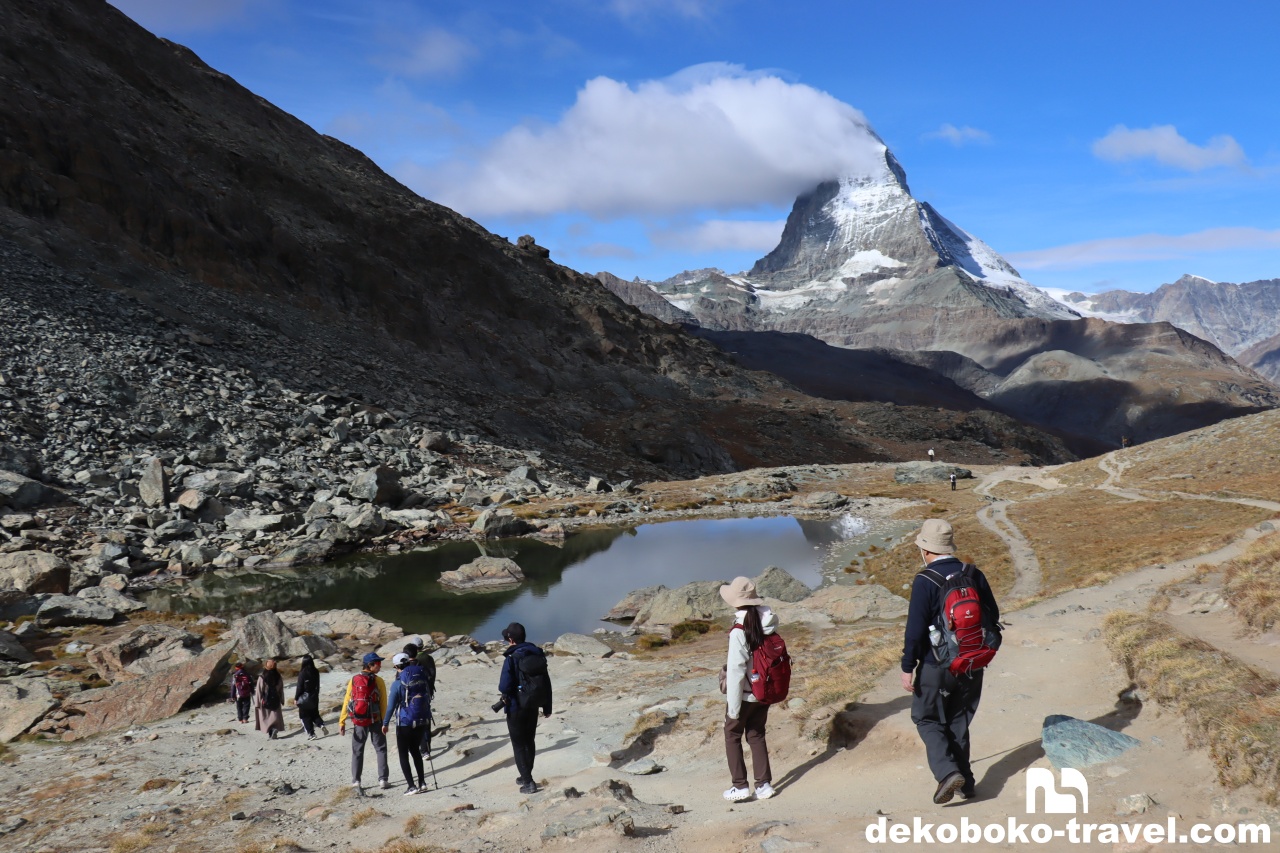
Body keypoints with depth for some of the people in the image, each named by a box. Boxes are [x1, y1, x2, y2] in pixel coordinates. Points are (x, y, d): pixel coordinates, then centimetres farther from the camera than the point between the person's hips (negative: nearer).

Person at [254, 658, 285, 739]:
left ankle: (270, 732, -9)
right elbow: (281, 690, 4)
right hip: (276, 701, 2)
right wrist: (282, 701, 13)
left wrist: (257, 703, -3)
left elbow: (258, 691, -8)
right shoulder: (278, 677, -1)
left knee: (266, 718, 6)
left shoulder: (261, 678, -11)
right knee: (276, 717, 9)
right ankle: (275, 728, -13)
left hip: (265, 701, -2)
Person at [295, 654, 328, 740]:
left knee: (305, 716, 6)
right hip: (314, 697, 5)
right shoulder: (316, 672, 0)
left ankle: (311, 734, 4)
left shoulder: (302, 673, -16)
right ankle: (322, 725, -3)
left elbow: (299, 687, -13)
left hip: (304, 698, -5)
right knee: (314, 714, 20)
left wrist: (296, 698, -4)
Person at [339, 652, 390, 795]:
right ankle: (383, 780, 9)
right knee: (381, 749, 13)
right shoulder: (378, 681, -8)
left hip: (358, 722, 2)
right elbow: (383, 703, -9)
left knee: (357, 751, 11)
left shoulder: (354, 680, -1)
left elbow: (346, 702, -2)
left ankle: (356, 781, 3)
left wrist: (342, 722, 1)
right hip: (375, 721, -2)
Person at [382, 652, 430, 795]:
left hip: (405, 723, -5)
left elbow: (391, 705, -10)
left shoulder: (397, 684, -14)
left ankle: (411, 786, 2)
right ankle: (422, 783, 19)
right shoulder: (422, 679, 0)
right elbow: (428, 699, 7)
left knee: (403, 754, 7)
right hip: (422, 721, 5)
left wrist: (385, 723, 1)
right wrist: (427, 717, 18)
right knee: (415, 751, 21)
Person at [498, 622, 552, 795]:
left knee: (519, 745, 5)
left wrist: (506, 696, -1)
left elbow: (504, 686, -25)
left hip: (516, 708, -6)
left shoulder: (512, 658, -19)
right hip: (533, 706, 6)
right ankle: (526, 776, 32)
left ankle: (528, 782, 3)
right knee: (529, 741, 20)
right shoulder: (538, 655, 0)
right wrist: (547, 707, 12)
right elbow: (547, 683, 4)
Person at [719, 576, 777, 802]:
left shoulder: (739, 631, -24)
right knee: (756, 735, 20)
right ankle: (764, 784, 20)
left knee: (732, 735, 14)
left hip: (745, 695, -6)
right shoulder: (769, 626, -5)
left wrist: (733, 707, -14)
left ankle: (740, 786, 13)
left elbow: (736, 671, -22)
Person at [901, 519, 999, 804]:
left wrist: (908, 667, -10)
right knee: (959, 721, 19)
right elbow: (993, 616, 9)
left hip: (936, 665, -5)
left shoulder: (925, 581, -17)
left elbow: (915, 629, -18)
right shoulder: (974, 575, 0)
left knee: (927, 719, 11)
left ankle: (947, 772, -7)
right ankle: (965, 782, 23)